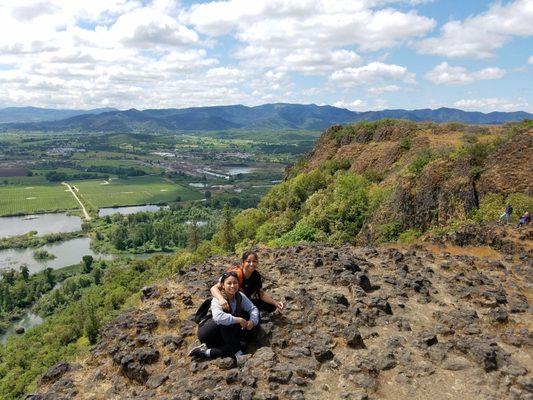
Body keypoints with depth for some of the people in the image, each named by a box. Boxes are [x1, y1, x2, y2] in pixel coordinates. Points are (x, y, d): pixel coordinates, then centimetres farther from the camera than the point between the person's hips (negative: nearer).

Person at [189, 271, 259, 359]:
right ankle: (237, 352, -23)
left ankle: (206, 352, -20)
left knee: (243, 344, -22)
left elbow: (253, 308, -5)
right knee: (224, 322, -35)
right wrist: (238, 320, -41)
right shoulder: (217, 299, -25)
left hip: (226, 334, 6)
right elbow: (218, 316, -45)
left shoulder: (240, 296, -8)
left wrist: (252, 321, -26)